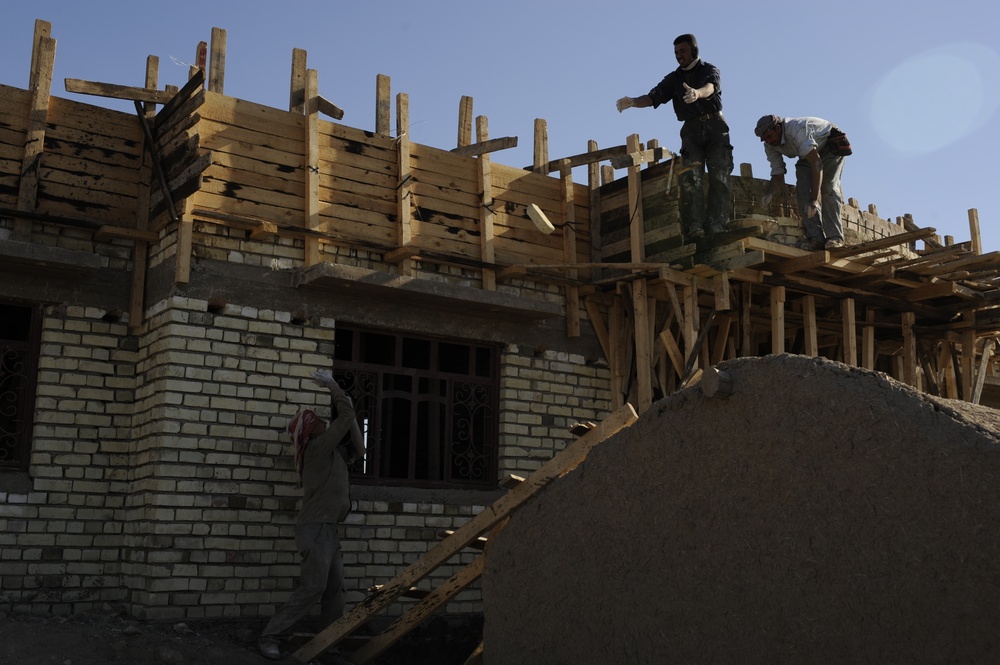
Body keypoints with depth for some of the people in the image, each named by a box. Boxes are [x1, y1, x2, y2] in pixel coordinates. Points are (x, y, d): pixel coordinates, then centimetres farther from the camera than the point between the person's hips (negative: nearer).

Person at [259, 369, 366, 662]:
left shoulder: (331, 452, 17)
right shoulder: (318, 447, -10)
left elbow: (358, 450, 21)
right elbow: (346, 418, -12)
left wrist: (351, 416, 14)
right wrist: (332, 384, -4)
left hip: (327, 530, 9)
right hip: (316, 528, -9)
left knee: (335, 589, 6)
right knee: (312, 588, -12)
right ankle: (270, 636, -7)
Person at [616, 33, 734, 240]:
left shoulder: (710, 70, 6)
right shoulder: (674, 78, 16)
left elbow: (711, 87, -18)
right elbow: (654, 97, 3)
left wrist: (697, 93, -42)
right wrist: (632, 102, -18)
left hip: (714, 125, -2)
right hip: (691, 130, 2)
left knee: (720, 176, -13)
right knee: (690, 177, -16)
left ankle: (717, 225, -19)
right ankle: (694, 226, -25)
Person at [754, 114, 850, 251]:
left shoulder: (797, 129, -39)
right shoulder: (770, 146, -14)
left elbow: (817, 164, -43)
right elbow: (778, 175, -10)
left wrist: (814, 200, -49)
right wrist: (769, 195, -34)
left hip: (831, 145, -6)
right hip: (808, 156, 6)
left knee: (828, 188, -25)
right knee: (803, 189, -18)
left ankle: (835, 237, -28)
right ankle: (816, 238, -24)